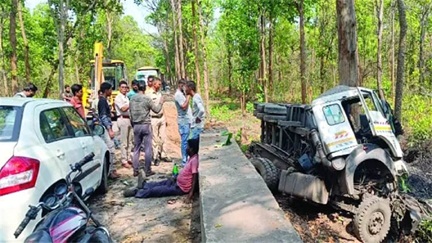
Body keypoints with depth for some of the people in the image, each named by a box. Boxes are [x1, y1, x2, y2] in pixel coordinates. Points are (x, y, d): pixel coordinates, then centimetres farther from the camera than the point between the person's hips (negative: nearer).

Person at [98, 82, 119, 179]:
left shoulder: (104, 100, 16)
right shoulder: (102, 101, -13)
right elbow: (103, 117, -18)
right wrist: (110, 130, -20)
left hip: (107, 128, 10)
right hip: (105, 128, -10)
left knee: (110, 149, 11)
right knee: (111, 149, -10)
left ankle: (111, 170, 17)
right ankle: (110, 171, -6)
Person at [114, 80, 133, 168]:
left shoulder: (126, 97, 17)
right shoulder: (118, 98, -7)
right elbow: (123, 108, -18)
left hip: (128, 119, 8)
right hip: (122, 119, -8)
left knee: (127, 141, 14)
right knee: (123, 142, -6)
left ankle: (126, 158, 22)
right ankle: (124, 160, -2)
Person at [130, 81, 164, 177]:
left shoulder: (132, 99, 4)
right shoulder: (147, 99, -10)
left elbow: (130, 114, 10)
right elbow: (156, 110, -3)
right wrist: (161, 102, 14)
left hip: (136, 126, 5)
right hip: (146, 125, -5)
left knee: (136, 149, 10)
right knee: (148, 149, 2)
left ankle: (135, 171, 13)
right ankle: (148, 170, 5)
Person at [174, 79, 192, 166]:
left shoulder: (182, 94, 17)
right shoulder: (178, 94, -13)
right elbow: (184, 106, -22)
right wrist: (188, 97, -17)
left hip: (187, 120, 10)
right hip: (183, 121, -10)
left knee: (186, 141, 13)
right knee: (184, 141, -5)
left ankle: (186, 159, 21)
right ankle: (184, 161, 0)